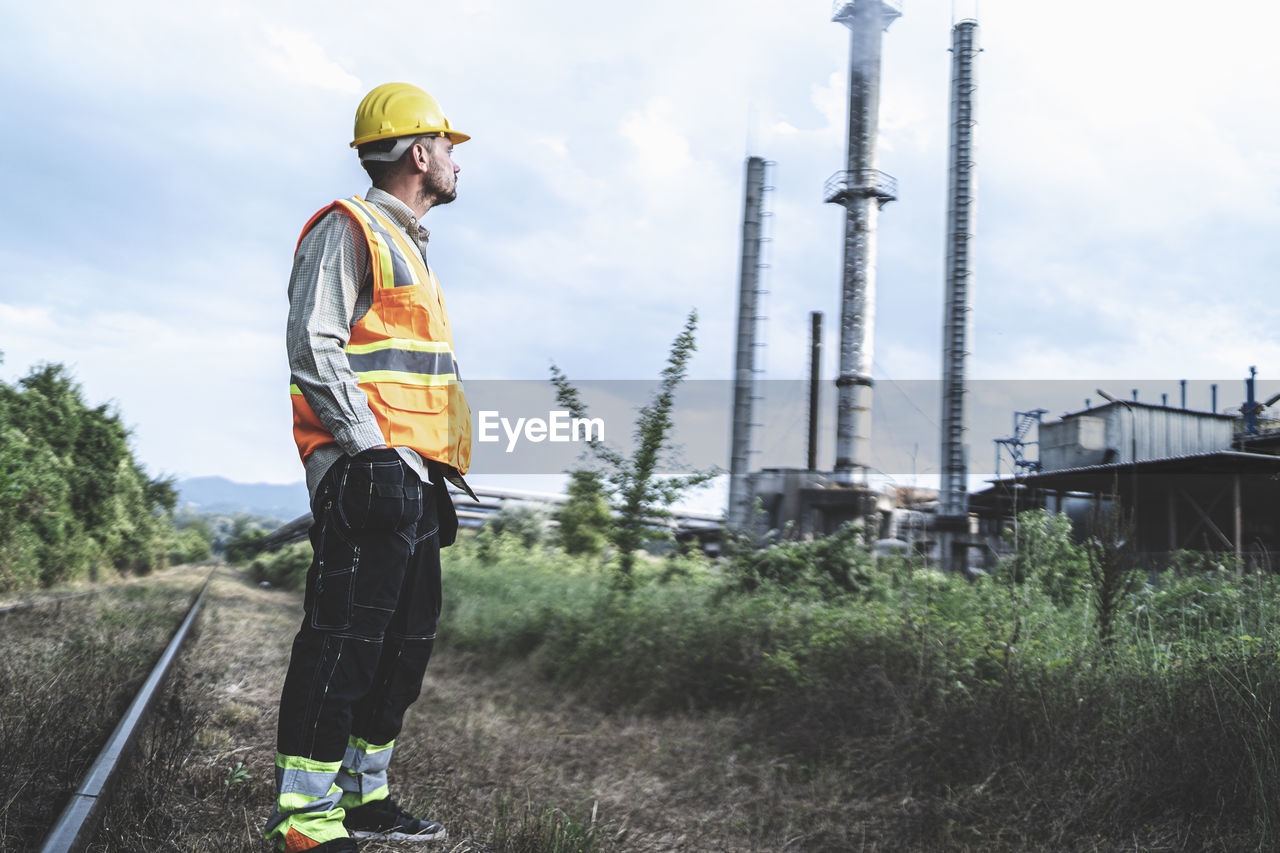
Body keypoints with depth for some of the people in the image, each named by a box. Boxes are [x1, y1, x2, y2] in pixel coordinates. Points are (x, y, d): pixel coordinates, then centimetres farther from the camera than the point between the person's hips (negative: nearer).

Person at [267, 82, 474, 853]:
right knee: (344, 638, -9)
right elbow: (312, 349, -15)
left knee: (407, 641, 12)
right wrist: (374, 449, -21)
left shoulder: (409, 246, 26)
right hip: (368, 475, -10)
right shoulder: (349, 230, -4)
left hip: (413, 479, 10)